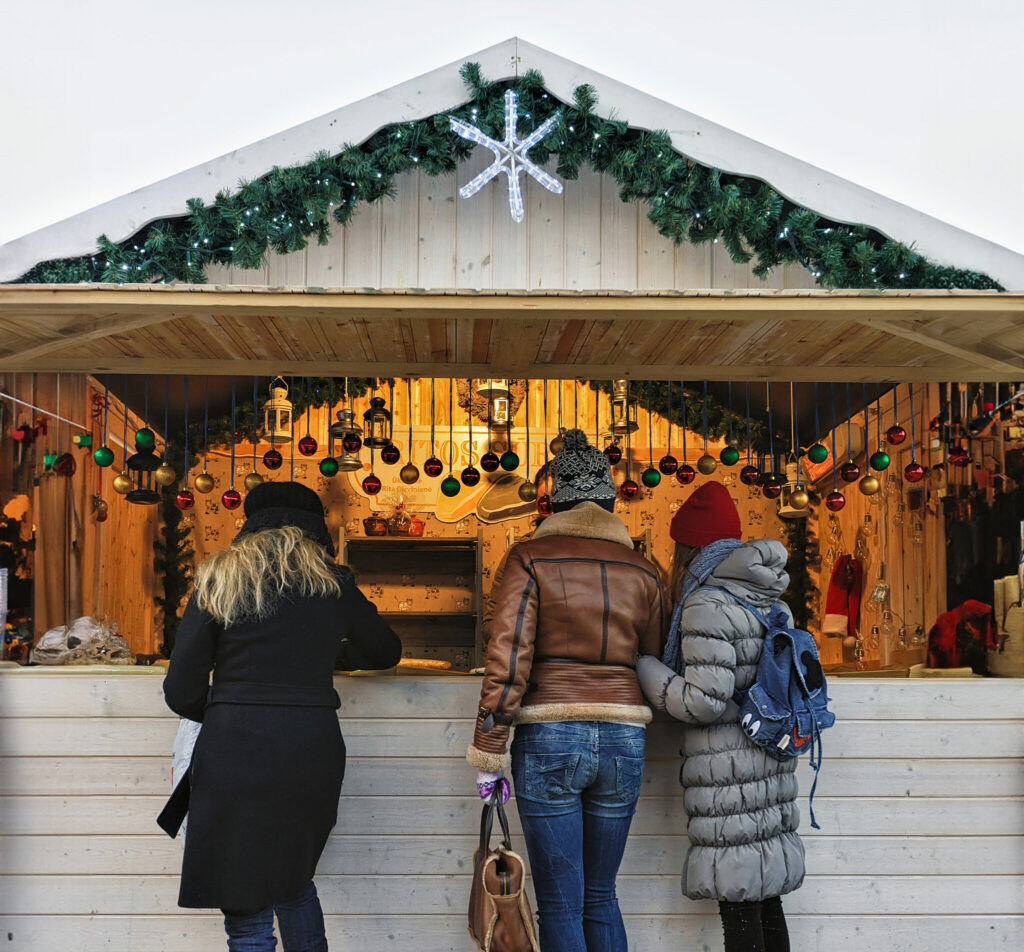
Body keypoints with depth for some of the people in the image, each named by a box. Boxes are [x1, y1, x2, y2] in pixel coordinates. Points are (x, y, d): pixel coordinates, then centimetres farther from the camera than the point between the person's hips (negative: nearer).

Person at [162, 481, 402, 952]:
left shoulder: (218, 580, 3)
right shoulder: (333, 586, 8)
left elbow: (181, 692, 0)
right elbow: (386, 651, 25)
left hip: (236, 754, -3)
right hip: (313, 753, 3)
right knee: (293, 878, 27)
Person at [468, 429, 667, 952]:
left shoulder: (530, 559, -3)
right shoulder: (642, 570, 8)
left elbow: (507, 659, -10)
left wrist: (488, 753, -6)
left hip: (548, 738, -3)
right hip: (623, 740, 4)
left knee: (561, 905, 5)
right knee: (600, 895, 17)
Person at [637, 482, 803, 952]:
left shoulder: (707, 606, -15)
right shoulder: (768, 603, 13)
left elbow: (705, 702, -20)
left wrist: (644, 667, -8)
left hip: (727, 766, -9)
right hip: (768, 757, 9)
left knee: (738, 907, -3)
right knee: (766, 900, 14)